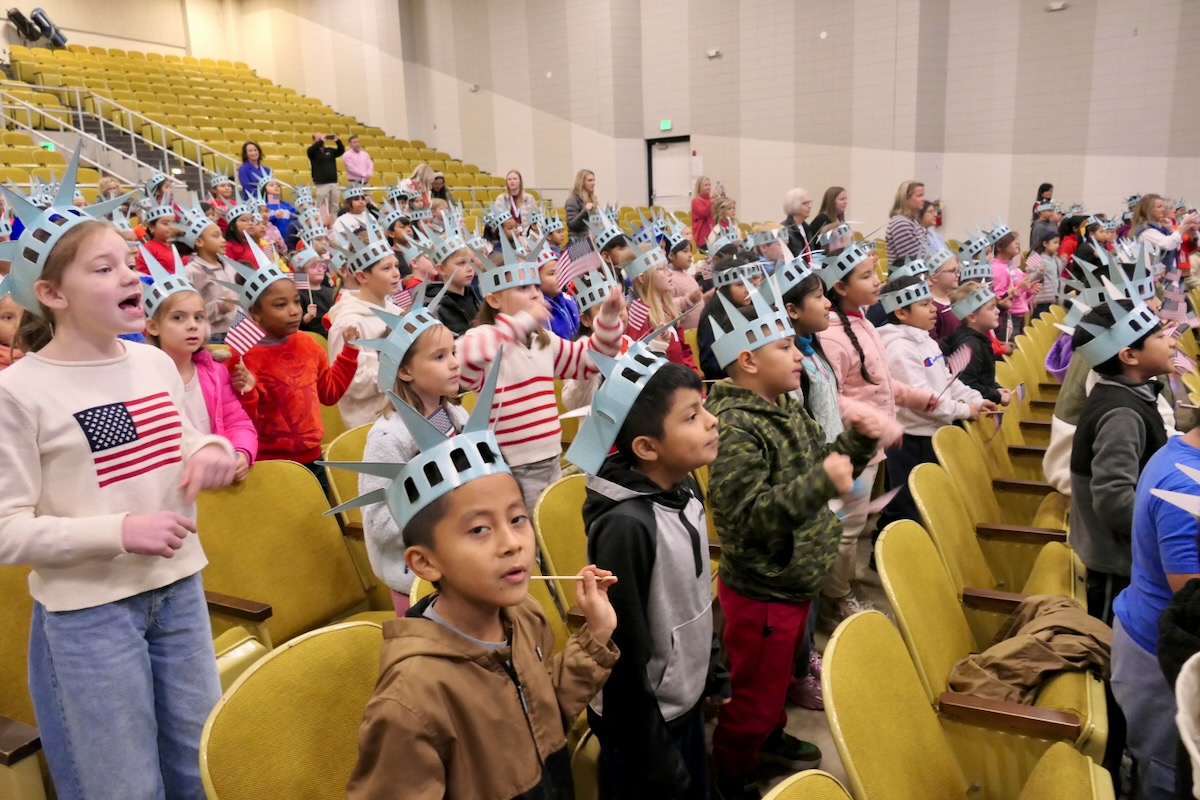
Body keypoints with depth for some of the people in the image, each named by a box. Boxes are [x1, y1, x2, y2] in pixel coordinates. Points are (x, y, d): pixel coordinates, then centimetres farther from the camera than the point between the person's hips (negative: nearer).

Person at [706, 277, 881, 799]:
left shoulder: (788, 408, 4)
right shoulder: (735, 428, -25)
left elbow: (821, 471, 16)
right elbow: (745, 518, -33)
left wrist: (858, 443, -2)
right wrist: (821, 482, -37)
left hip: (796, 581, 9)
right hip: (761, 591, -9)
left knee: (780, 675, 28)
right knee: (755, 694, 9)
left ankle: (769, 737, 52)